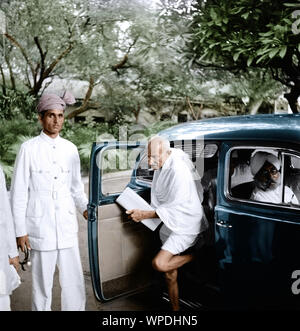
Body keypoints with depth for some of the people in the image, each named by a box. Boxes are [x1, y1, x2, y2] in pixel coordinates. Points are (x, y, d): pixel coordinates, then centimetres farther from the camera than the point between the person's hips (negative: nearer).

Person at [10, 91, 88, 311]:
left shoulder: (70, 149, 6)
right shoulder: (29, 148, -4)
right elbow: (19, 193, -3)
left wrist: (85, 208, -2)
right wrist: (20, 231, -3)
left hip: (67, 227, 3)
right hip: (40, 228, -3)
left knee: (75, 282, 10)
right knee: (42, 284, 9)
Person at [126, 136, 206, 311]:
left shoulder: (178, 171, -25)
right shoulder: (161, 167, 2)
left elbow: (175, 208, -24)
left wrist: (144, 215, -21)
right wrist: (144, 213, 6)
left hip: (185, 226, -8)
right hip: (169, 225, 8)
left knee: (159, 263, -22)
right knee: (170, 273, 13)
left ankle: (194, 256, 2)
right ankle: (176, 307, 30)